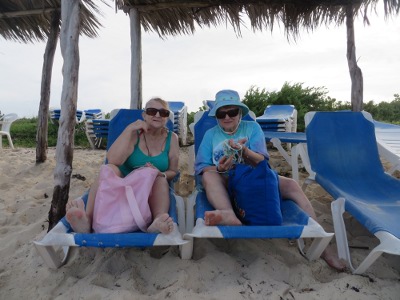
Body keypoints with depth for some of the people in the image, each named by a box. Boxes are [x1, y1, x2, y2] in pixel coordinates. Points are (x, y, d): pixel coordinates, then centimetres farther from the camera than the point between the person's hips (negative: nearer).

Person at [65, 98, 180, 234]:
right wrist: (129, 129, -23)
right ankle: (87, 219, -41)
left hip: (151, 190, 1)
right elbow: (113, 160, -21)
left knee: (161, 180, -31)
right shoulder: (135, 133, -6)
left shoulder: (171, 138, -1)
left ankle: (158, 221, -52)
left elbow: (173, 172, 3)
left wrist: (161, 174, -20)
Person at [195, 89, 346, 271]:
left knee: (291, 185, -22)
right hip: (225, 183, 0)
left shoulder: (252, 127, 6)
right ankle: (229, 215, -56)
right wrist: (219, 169, -22)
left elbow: (261, 161, -3)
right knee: (208, 176, -31)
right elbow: (201, 168, 0)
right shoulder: (211, 134, 7)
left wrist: (244, 150, -23)